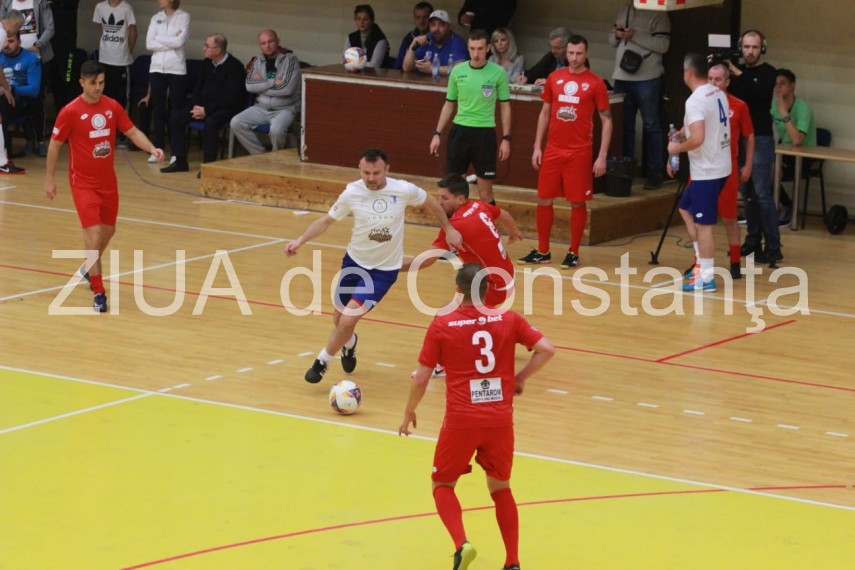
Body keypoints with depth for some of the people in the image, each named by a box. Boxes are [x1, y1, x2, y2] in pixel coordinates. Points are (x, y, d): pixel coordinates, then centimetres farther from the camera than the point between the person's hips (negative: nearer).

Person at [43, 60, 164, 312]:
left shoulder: (112, 107, -2)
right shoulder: (70, 112, -14)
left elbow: (132, 132, 3)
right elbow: (55, 144, -4)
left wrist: (152, 149, -15)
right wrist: (49, 178, -3)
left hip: (108, 181, 5)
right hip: (83, 183, -5)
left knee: (108, 230, 18)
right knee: (93, 233, -14)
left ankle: (90, 268, 47)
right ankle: (98, 293, -9)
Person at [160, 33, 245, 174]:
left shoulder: (234, 67, -15)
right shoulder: (207, 63, 8)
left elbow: (230, 98, -21)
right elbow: (198, 87, 17)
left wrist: (206, 110, -21)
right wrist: (196, 106, -3)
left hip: (227, 108, -8)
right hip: (204, 106, 8)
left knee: (210, 122, -37)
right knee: (176, 117, -6)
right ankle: (180, 161, -2)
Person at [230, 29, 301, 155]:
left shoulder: (290, 59, -7)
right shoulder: (257, 60, 8)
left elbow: (287, 89, -18)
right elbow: (249, 86, -4)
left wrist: (261, 85, -7)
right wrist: (273, 82, -12)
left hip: (285, 108, -5)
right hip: (261, 108, 5)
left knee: (276, 129, -36)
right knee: (236, 123, -17)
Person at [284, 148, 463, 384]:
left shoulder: (404, 190, -18)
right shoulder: (352, 193, -14)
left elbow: (430, 202, 3)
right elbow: (325, 221, -2)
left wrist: (448, 229, 6)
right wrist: (300, 240, -15)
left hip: (384, 270, -3)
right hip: (354, 261, 3)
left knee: (348, 320, -16)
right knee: (340, 320, 15)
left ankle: (322, 362, 8)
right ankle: (349, 344, 53)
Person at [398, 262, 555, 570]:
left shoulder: (442, 325, -4)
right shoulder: (509, 320, 1)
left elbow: (421, 378, -2)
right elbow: (547, 349, -6)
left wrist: (409, 412, 13)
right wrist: (521, 377, 9)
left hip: (461, 420, -2)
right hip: (501, 419, 2)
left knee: (443, 484, 17)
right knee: (500, 488, 21)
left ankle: (461, 543, -7)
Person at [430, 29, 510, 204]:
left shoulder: (498, 73, -3)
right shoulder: (457, 71, 4)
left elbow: (505, 107, 3)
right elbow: (449, 105, 13)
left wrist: (506, 138, -3)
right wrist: (437, 134, 8)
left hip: (485, 133, -3)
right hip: (459, 131, 3)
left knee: (485, 193, 0)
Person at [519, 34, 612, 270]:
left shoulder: (595, 83, -4)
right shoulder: (554, 78, 7)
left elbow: (606, 120, -3)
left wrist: (602, 156, -9)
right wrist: (537, 146, 7)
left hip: (580, 153, -4)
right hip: (553, 150, 4)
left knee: (577, 202, 0)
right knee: (544, 199, 6)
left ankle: (574, 253, 11)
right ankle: (542, 251, 17)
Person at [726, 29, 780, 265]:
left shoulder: (767, 72, -4)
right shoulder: (737, 71, 11)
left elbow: (761, 93, -23)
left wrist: (737, 74, -25)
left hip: (760, 139, -5)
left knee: (762, 194, -9)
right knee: (747, 193, 8)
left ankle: (773, 247, -9)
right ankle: (753, 241, 15)